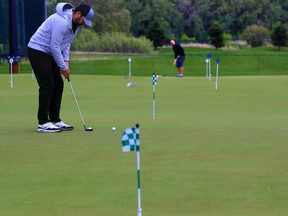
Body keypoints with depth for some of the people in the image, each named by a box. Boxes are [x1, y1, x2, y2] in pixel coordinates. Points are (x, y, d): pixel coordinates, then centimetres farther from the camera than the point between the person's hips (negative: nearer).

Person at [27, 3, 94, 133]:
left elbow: (66, 43, 15)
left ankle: (55, 120, 10)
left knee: (58, 84, 6)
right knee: (47, 85, -14)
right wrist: (63, 68, -17)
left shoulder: (75, 24, 5)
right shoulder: (62, 22, -27)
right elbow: (55, 46, -25)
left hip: (49, 53, 10)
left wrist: (66, 61, 0)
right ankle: (43, 123, -12)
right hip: (37, 50, -10)